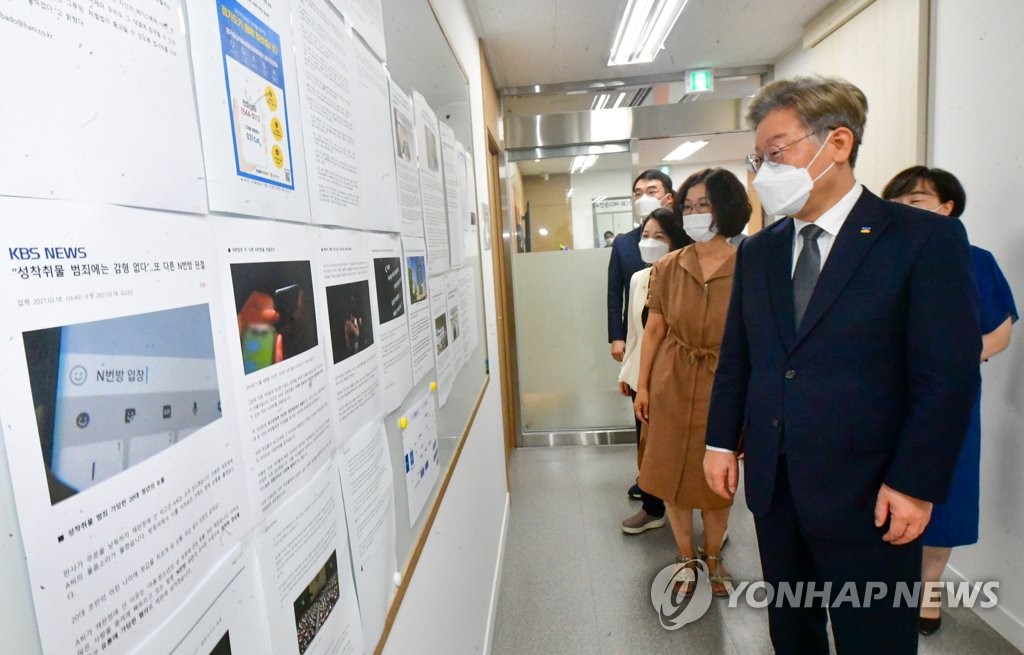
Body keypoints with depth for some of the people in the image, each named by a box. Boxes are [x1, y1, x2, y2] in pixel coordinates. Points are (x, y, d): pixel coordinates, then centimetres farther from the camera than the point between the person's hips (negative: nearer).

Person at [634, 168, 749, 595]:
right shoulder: (668, 267, -2)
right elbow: (654, 329, 1)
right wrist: (642, 385, 1)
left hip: (724, 385, -1)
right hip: (672, 383, 2)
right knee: (671, 472, 11)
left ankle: (713, 556, 39)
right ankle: (686, 557, 34)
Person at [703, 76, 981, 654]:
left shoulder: (926, 239, -9)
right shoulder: (758, 250, 6)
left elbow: (949, 376, -12)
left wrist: (914, 485, -14)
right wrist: (722, 440, 6)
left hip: (866, 495, -4)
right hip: (772, 483, 5)